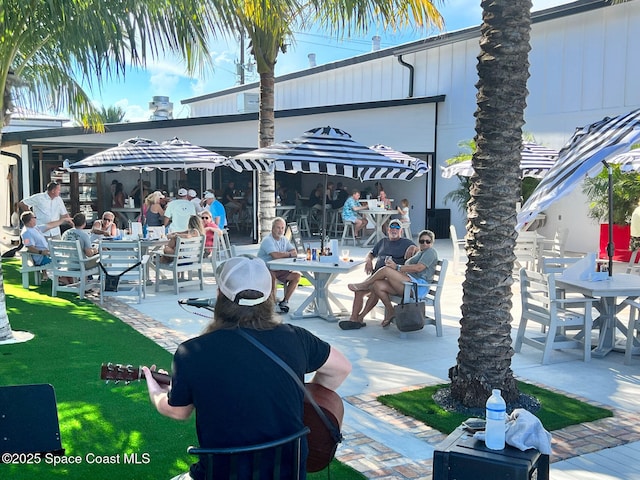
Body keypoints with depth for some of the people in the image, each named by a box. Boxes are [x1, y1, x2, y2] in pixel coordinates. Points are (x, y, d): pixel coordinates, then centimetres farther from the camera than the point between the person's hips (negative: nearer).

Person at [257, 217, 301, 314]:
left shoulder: (284, 239, 11)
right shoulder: (267, 240, -15)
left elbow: (295, 252, 4)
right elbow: (275, 255, -28)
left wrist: (283, 255, -16)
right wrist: (288, 254, -10)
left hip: (278, 270, 8)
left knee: (296, 276, -7)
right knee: (273, 277, -37)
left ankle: (284, 301, 4)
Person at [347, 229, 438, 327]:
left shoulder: (430, 251, 0)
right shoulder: (419, 252, 29)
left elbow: (418, 268, -16)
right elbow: (408, 267, 19)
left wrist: (397, 267, -17)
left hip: (418, 286, -10)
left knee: (386, 270, -23)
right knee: (377, 285, -10)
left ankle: (364, 285, -2)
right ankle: (390, 312, -1)